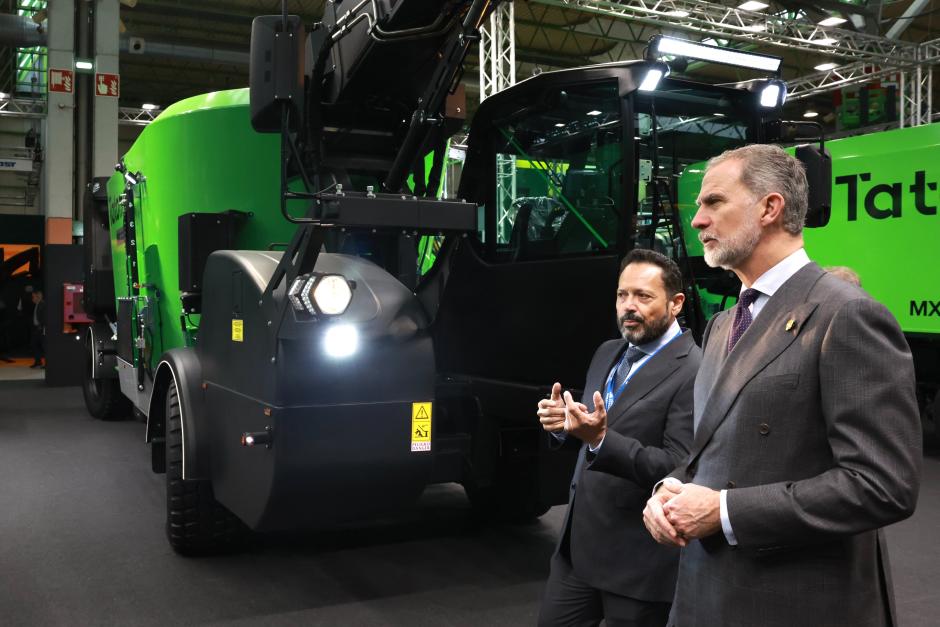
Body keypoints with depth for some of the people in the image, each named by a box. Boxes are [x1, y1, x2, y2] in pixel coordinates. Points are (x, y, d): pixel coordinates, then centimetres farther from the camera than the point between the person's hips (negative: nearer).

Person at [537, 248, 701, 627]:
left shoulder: (694, 373, -17)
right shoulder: (607, 354, 10)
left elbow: (678, 468, -23)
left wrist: (600, 439, -33)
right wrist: (564, 422, -3)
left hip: (638, 562, -7)